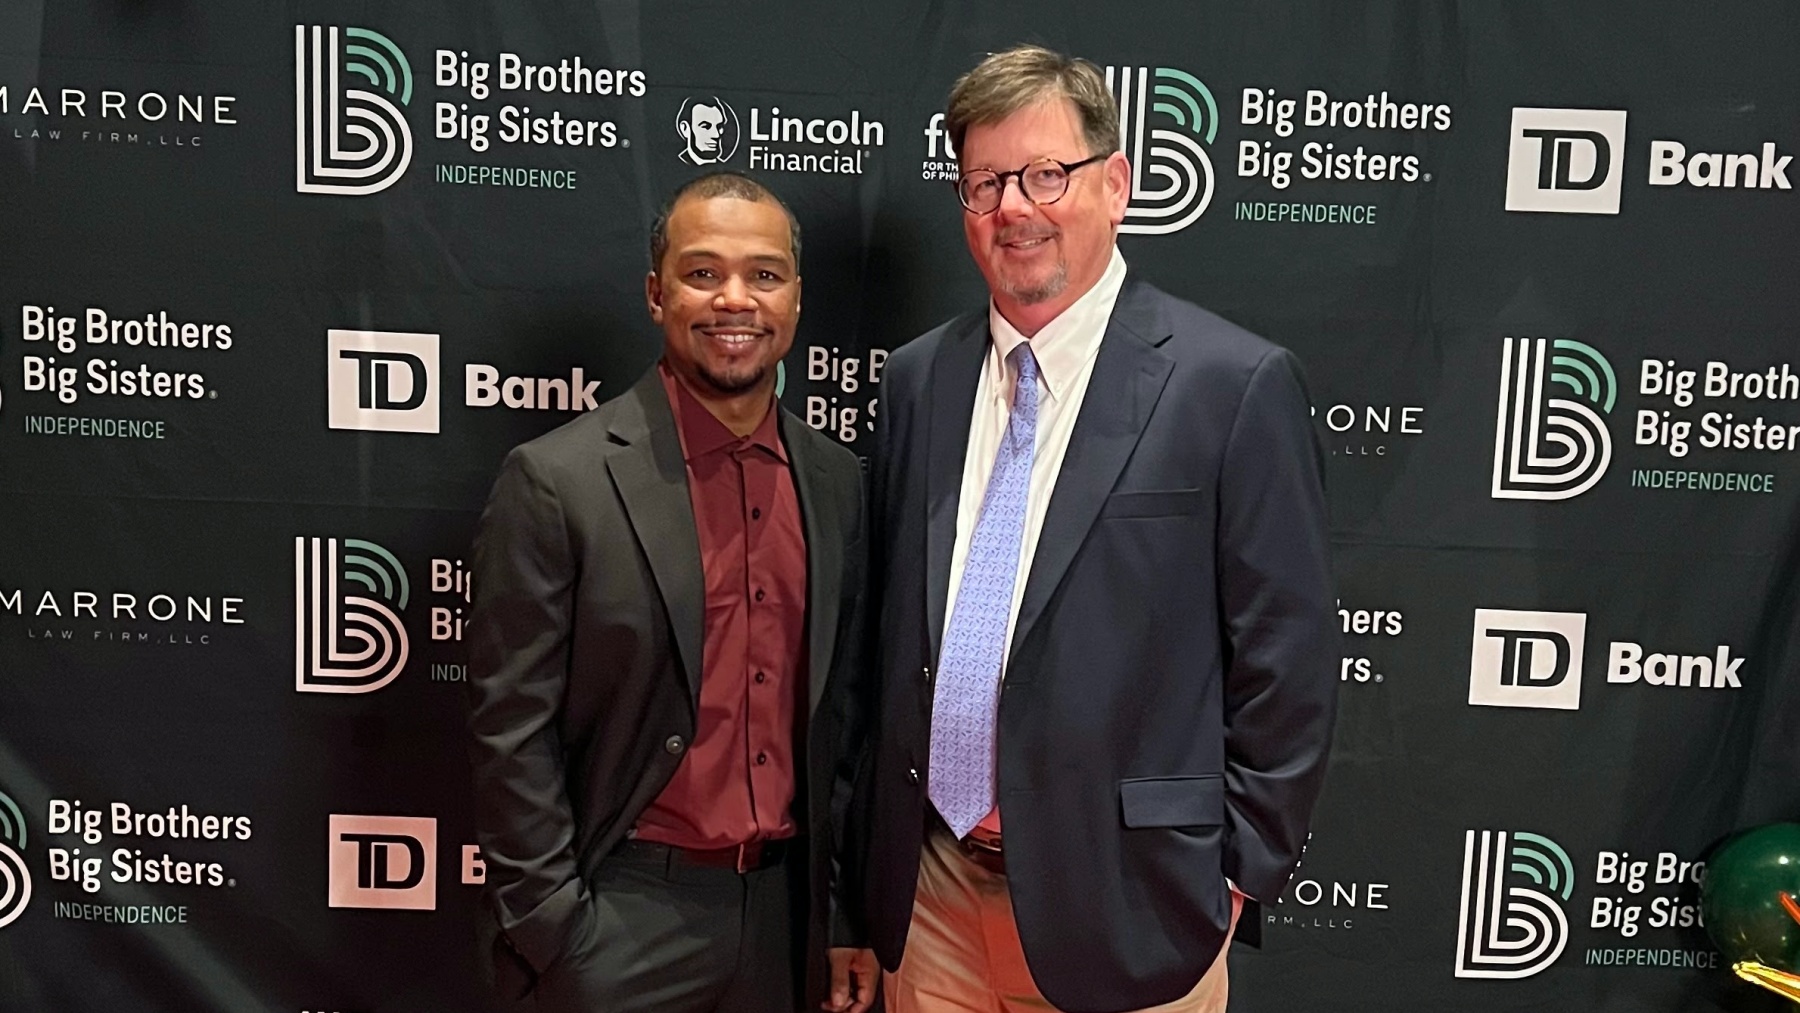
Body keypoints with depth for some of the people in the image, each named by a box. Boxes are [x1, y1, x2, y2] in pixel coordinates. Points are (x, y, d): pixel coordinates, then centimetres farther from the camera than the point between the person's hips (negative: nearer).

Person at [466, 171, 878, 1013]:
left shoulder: (837, 482, 2)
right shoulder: (557, 481, -12)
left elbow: (842, 711, 8)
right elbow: (511, 734, -10)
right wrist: (554, 938, -11)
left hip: (788, 911, 5)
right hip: (626, 922, -4)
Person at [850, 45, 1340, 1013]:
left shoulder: (1234, 383, -10)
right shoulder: (916, 379, 4)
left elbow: (1286, 662, -7)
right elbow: (884, 622, 9)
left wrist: (1235, 868, -5)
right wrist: (873, 844, 10)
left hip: (1122, 897, -4)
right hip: (928, 889, 4)